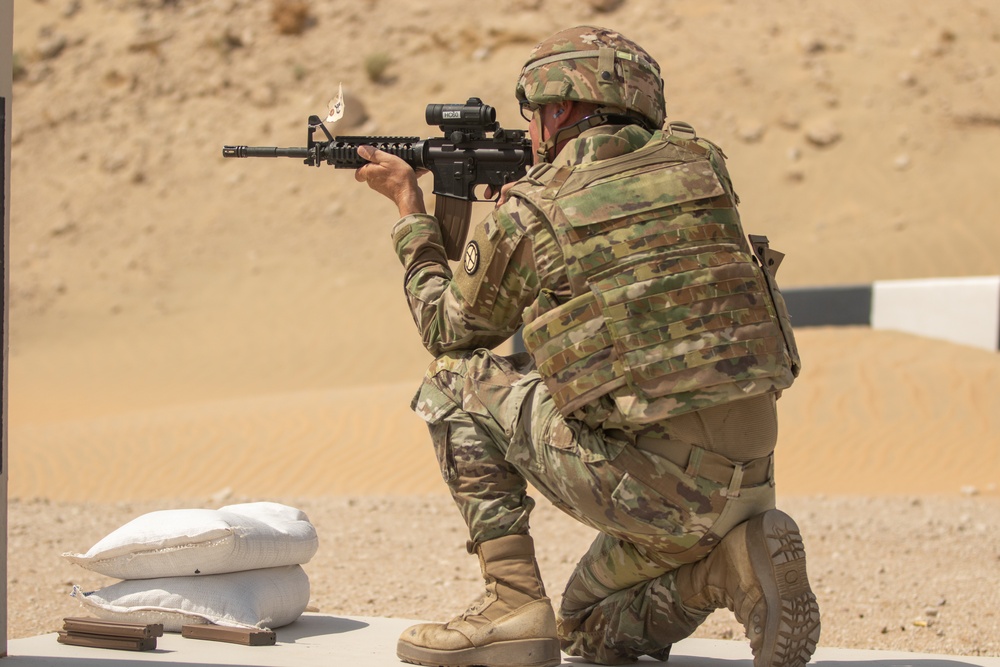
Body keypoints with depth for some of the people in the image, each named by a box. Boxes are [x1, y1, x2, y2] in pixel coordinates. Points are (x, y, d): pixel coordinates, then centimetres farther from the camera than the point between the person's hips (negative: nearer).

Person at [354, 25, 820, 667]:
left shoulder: (527, 211, -2)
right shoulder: (699, 161, 10)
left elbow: (448, 331, 16)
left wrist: (411, 210, 28)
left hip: (643, 486, -6)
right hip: (748, 481, 6)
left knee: (456, 381, 16)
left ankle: (512, 600, 7)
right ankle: (729, 562, 1)